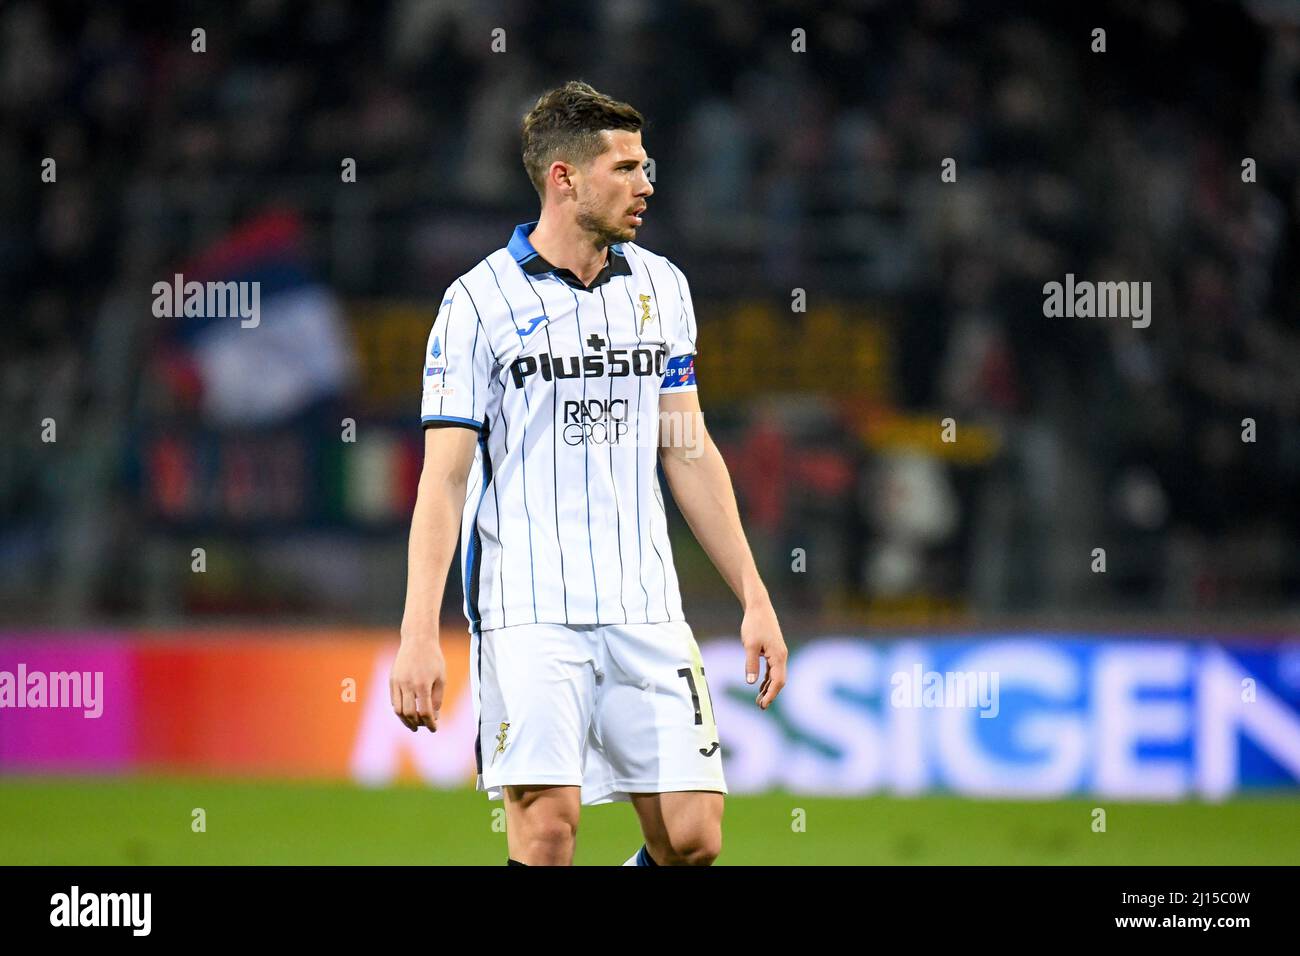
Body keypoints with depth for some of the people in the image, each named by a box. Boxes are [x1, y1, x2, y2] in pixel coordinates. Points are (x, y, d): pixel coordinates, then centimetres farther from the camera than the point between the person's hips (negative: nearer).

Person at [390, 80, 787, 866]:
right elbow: (444, 477, -5)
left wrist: (755, 597, 13)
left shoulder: (661, 285, 12)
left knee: (693, 837, -3)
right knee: (547, 828, -14)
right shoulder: (480, 301, -4)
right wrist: (419, 634, -12)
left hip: (647, 613, 5)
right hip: (530, 615, -5)